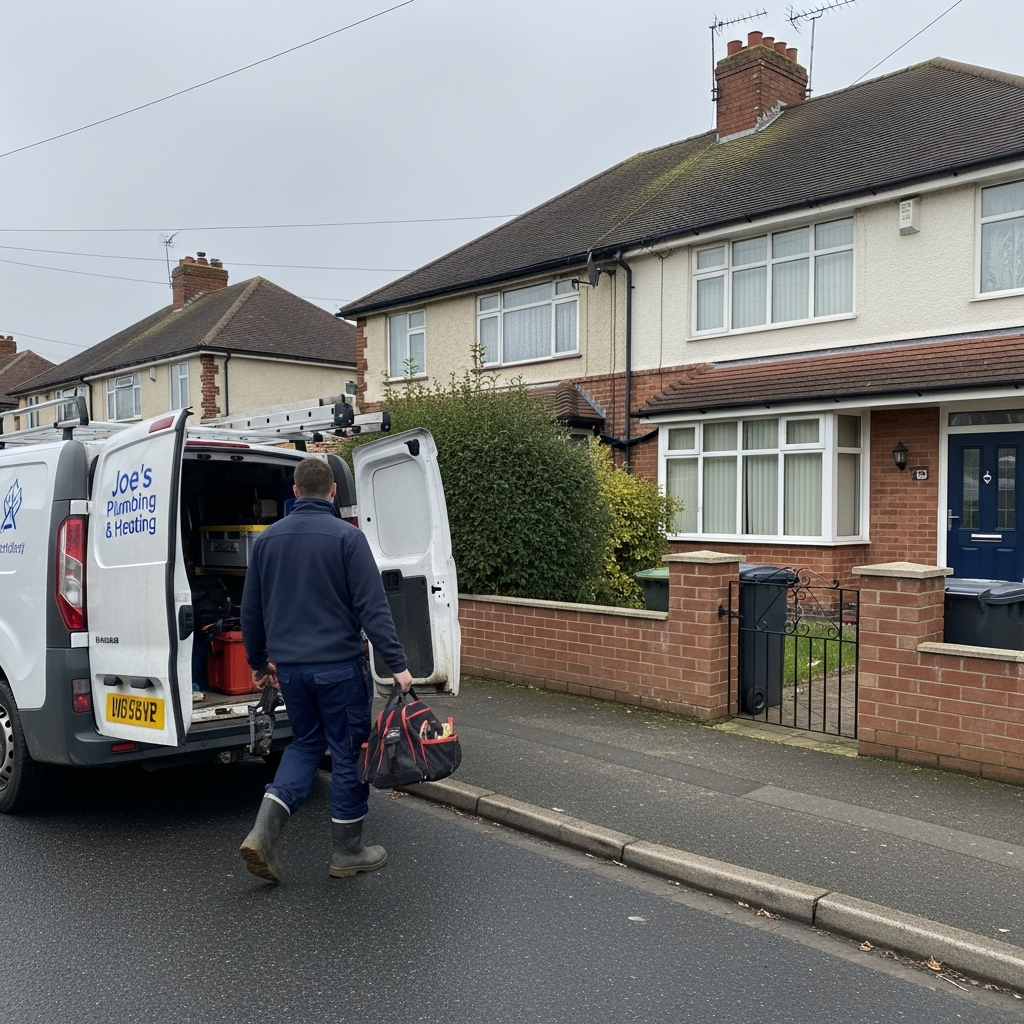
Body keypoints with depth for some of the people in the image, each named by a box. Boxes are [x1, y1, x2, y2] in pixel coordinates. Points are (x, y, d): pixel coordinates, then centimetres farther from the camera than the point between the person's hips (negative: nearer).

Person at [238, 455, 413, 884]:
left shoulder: (267, 538, 6)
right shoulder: (347, 536, -11)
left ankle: (263, 831, 6)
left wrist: (258, 661, 25)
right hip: (339, 664, -5)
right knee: (348, 751, 8)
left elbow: (251, 609, 13)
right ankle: (347, 852, 19)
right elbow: (372, 607, -16)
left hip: (289, 667, 5)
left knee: (306, 742, 21)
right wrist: (397, 664, -15)